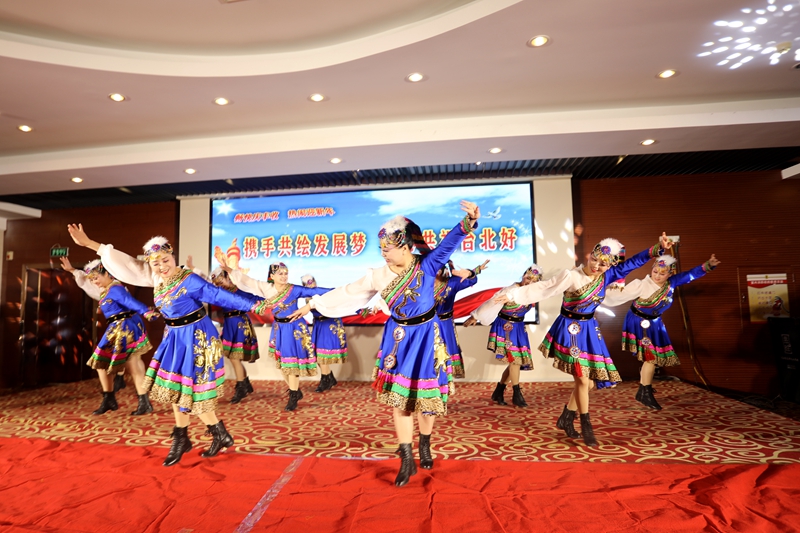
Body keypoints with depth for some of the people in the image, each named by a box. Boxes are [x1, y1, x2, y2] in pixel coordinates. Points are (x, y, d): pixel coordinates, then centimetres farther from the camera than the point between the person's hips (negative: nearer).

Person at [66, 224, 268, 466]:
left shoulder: (190, 280, -21)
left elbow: (221, 296, -25)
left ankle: (221, 436, 17)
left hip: (196, 337, -8)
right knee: (174, 388, 15)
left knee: (191, 392, -2)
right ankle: (181, 439, 30)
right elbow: (126, 264, 8)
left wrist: (255, 305, -32)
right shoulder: (156, 278, 1)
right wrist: (90, 244, 10)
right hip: (175, 337, 8)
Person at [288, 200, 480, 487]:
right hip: (398, 338, 2)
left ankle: (425, 446, 35)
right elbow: (346, 292, 1)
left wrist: (469, 221, -49)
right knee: (397, 397, 1)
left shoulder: (427, 265, -14)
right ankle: (407, 459, 14)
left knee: (426, 396, 8)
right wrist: (313, 304, 5)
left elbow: (449, 243, -30)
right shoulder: (378, 275, -6)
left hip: (426, 337, -2)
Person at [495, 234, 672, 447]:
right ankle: (586, 427, 12)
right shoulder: (570, 276, -18)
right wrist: (512, 295, -21)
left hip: (589, 330, 7)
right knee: (582, 379, -5)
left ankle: (566, 418, 24)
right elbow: (541, 289, -18)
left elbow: (632, 262, 2)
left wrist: (658, 248, -6)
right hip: (570, 329, -7)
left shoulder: (606, 277, -1)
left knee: (591, 379, 8)